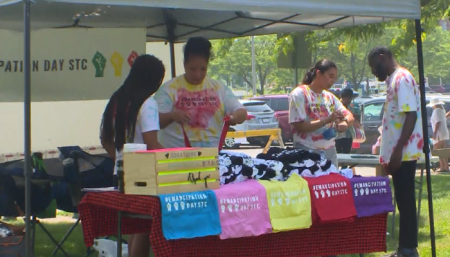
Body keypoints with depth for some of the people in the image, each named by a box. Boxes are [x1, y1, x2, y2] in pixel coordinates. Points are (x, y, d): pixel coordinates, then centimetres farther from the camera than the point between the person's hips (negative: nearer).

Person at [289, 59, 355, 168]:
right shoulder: (300, 94, -7)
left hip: (330, 151, 6)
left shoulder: (330, 97, 13)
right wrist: (327, 120, -23)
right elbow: (299, 126, -16)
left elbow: (350, 116, 12)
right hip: (307, 151, -6)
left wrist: (345, 122, -12)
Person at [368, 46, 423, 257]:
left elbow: (411, 115, -21)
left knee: (405, 201, -5)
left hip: (403, 153, -10)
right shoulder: (394, 80, 16)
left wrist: (398, 150, -25)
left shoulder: (402, 78, -13)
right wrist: (389, 153, 22)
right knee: (403, 201, 12)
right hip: (397, 153, 10)